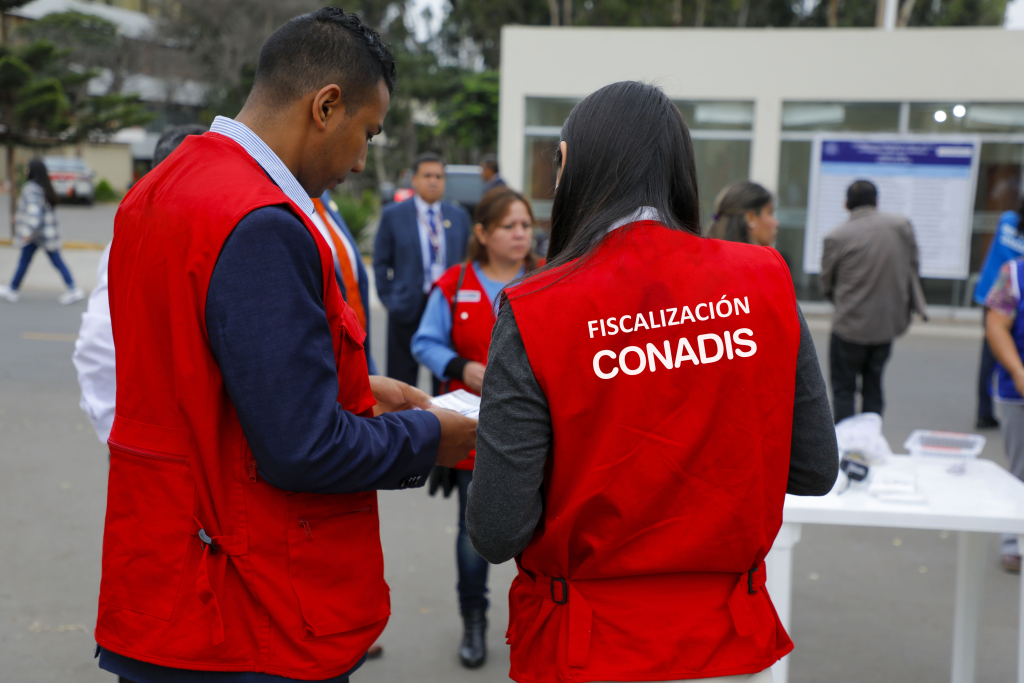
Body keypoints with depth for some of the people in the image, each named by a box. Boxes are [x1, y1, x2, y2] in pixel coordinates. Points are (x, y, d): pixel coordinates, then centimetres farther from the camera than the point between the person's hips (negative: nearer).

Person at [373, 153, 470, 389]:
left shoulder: (459, 216, 10)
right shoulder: (393, 215, 2)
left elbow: (466, 260, 15)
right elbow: (381, 263, 4)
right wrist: (389, 299, -3)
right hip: (408, 307, -2)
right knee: (402, 378, 5)